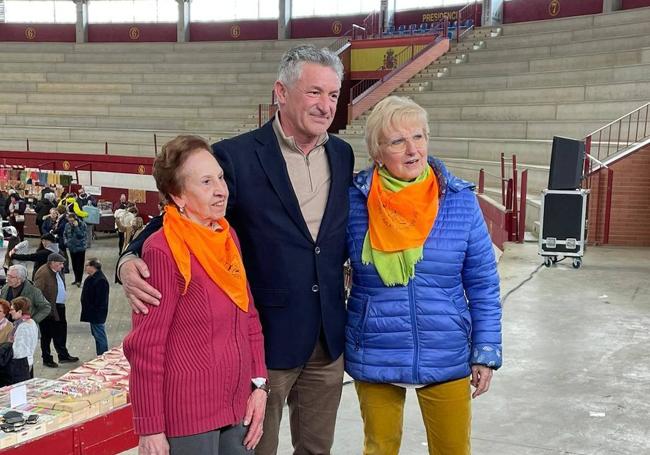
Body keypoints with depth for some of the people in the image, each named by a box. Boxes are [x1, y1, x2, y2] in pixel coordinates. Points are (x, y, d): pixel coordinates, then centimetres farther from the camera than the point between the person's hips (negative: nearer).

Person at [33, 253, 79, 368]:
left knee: (61, 332, 18)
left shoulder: (58, 271, 7)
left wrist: (64, 294, 11)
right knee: (47, 335, 7)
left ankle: (63, 355, 30)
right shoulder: (43, 273, -21)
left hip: (59, 307, 9)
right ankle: (47, 359, 19)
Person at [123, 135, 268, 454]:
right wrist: (150, 428, -13)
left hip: (237, 407, 7)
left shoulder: (228, 237, 4)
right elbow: (145, 348, -15)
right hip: (187, 415, -6)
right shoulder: (163, 250, -17)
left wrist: (258, 384, 4)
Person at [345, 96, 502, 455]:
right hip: (374, 359, 0)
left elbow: (483, 285, -1)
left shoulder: (459, 200, -7)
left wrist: (486, 353, -2)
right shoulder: (355, 200, -9)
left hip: (446, 358, 0)